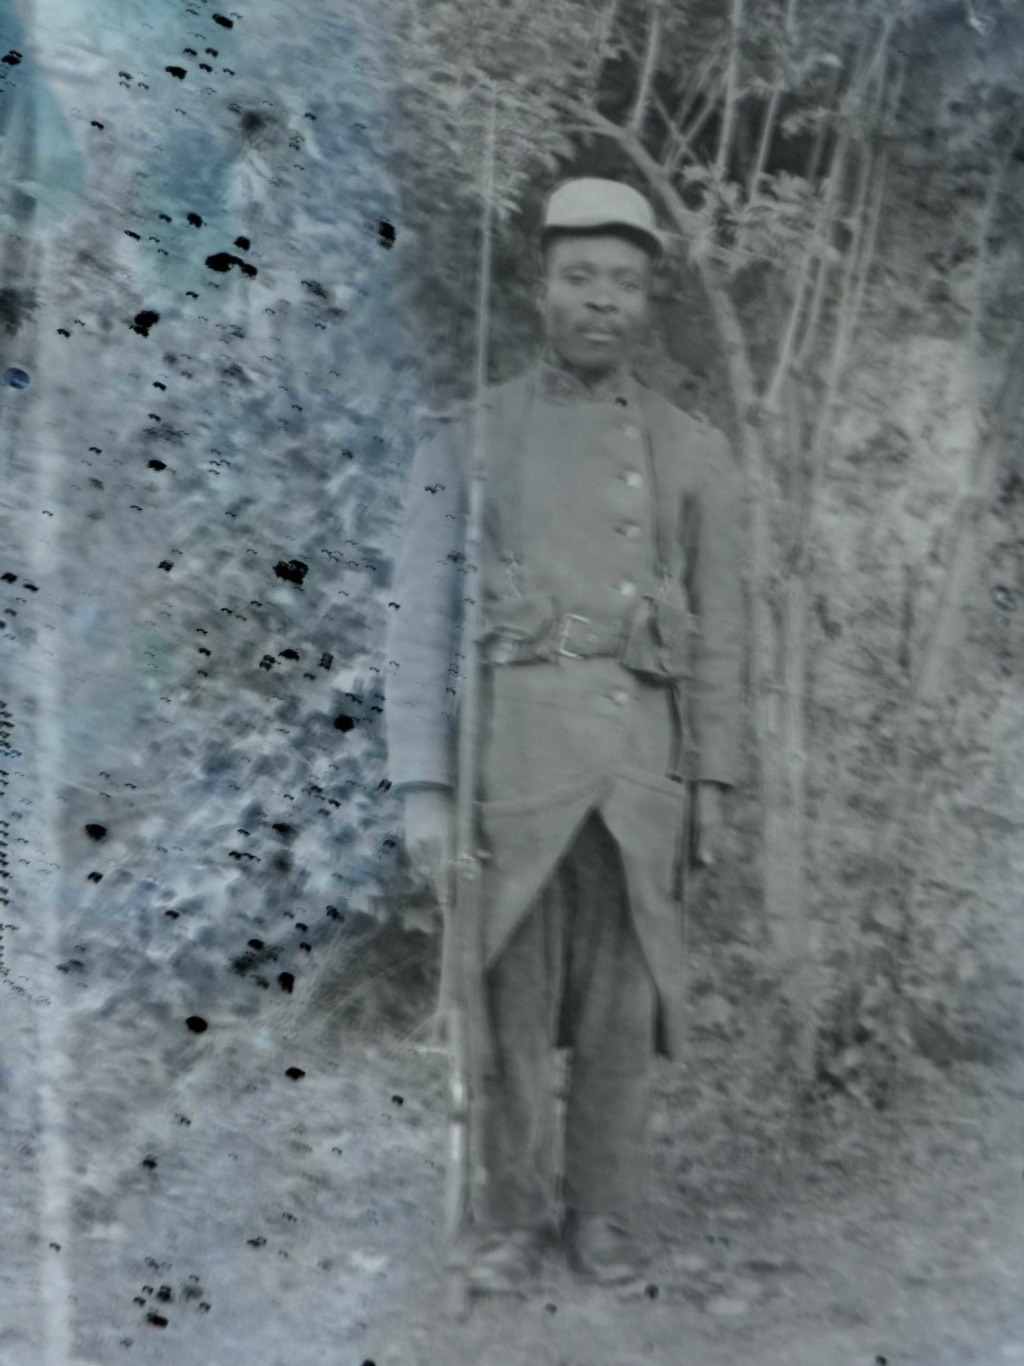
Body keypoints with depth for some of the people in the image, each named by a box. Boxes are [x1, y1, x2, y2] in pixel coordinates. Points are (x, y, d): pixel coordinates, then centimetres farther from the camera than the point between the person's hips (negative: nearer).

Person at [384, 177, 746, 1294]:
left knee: (622, 1002, 7)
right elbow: (421, 620, 2)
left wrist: (713, 782, 6)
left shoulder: (693, 453, 11)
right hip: (510, 744, -1)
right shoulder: (469, 437, 6)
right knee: (508, 997, 4)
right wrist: (422, 787, -5)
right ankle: (515, 1217, 19)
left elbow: (719, 634, 11)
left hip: (642, 752, 2)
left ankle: (605, 1215, 23)